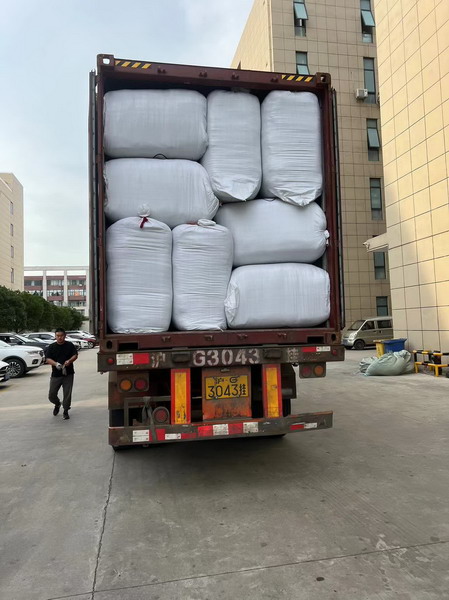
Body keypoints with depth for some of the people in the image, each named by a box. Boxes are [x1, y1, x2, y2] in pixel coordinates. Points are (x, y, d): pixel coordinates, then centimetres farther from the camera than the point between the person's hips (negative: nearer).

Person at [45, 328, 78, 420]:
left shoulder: (70, 345, 3)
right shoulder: (51, 347, 3)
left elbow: (75, 355, 0)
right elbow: (48, 359, -4)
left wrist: (69, 361, -22)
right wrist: (55, 364, -24)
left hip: (68, 374, -1)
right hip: (55, 375, 1)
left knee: (67, 394, -1)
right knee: (51, 395, 5)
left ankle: (65, 411, 13)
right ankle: (57, 404, 37)